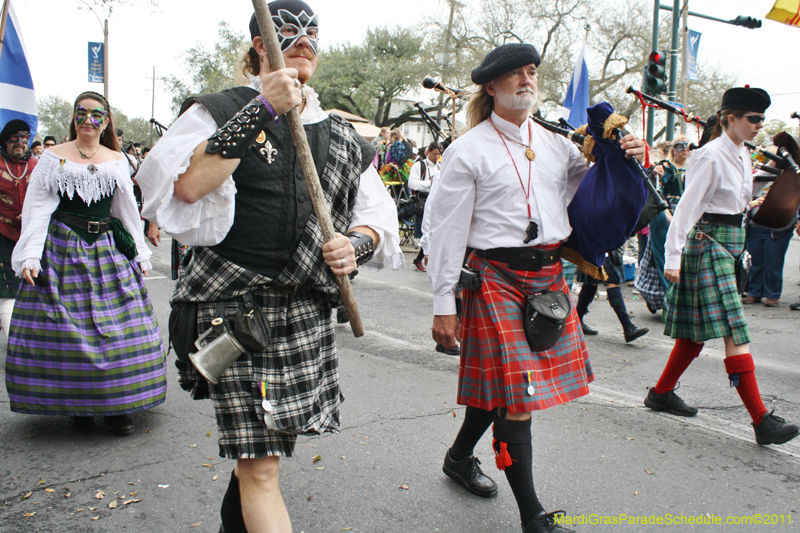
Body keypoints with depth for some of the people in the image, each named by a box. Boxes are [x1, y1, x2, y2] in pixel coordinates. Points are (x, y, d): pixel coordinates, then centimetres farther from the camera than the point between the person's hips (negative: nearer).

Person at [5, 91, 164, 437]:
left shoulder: (117, 160, 11)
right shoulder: (53, 158, 4)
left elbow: (127, 209, 16)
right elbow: (37, 209, 1)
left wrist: (139, 252, 14)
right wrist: (30, 256, -8)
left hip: (109, 249, 2)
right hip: (63, 249, -2)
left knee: (118, 328, -2)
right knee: (66, 329, -1)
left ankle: (117, 406, 8)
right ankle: (78, 406, 12)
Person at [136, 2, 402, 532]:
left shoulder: (342, 135, 15)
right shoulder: (221, 111, 2)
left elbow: (378, 214, 20)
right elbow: (184, 186, -17)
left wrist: (358, 243, -4)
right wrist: (261, 110, -18)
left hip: (308, 310, 5)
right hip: (236, 305, -4)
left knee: (262, 444, 16)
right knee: (260, 467, -6)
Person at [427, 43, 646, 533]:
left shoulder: (556, 144, 12)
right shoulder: (469, 151, -5)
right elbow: (447, 230, -6)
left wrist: (630, 160, 2)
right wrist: (444, 304, -9)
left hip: (549, 275, 6)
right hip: (496, 277, -6)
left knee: (502, 383, 14)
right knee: (514, 391, -3)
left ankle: (460, 457, 39)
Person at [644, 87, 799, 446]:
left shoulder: (742, 155, 13)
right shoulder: (711, 156, -13)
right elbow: (687, 207, -17)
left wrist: (740, 248, 20)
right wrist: (673, 257, -22)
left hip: (729, 243, 9)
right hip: (708, 244, -9)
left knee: (697, 330, 12)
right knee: (734, 333, -11)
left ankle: (662, 393, 25)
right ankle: (762, 420, -10)